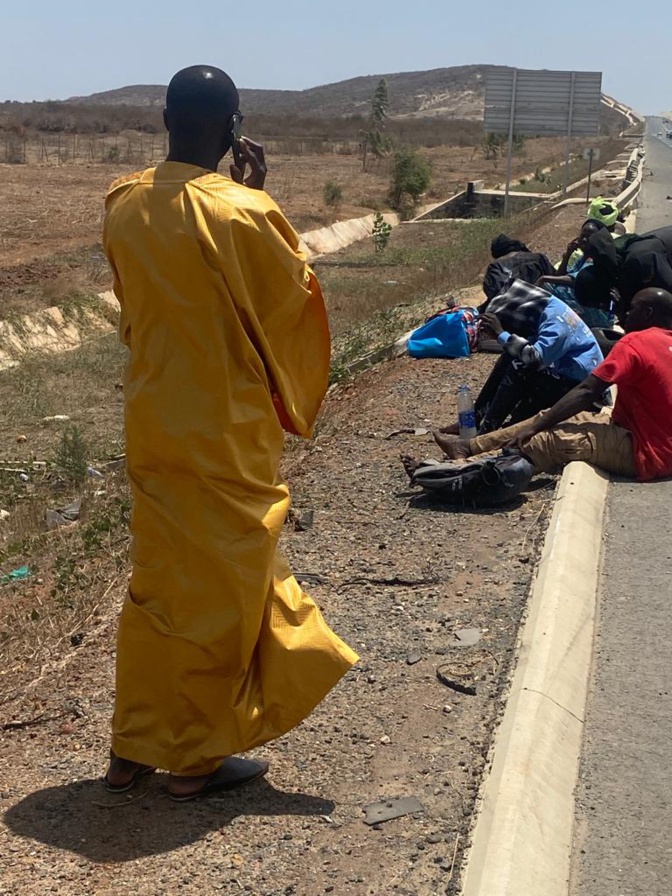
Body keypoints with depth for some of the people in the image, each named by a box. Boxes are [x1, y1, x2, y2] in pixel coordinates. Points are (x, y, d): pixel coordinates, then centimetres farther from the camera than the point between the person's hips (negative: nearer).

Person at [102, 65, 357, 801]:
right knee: (220, 587, 8)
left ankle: (134, 745, 28)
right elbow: (292, 296, -6)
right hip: (225, 432, -6)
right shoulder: (240, 214, -20)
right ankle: (197, 756, 20)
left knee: (158, 581, 18)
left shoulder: (125, 206, 0)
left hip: (152, 423, 7)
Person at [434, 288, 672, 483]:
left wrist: (534, 427, -13)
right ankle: (470, 447, 13)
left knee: (551, 439, -11)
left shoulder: (636, 342, -15)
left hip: (646, 454, -8)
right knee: (551, 418, 8)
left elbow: (585, 393, -18)